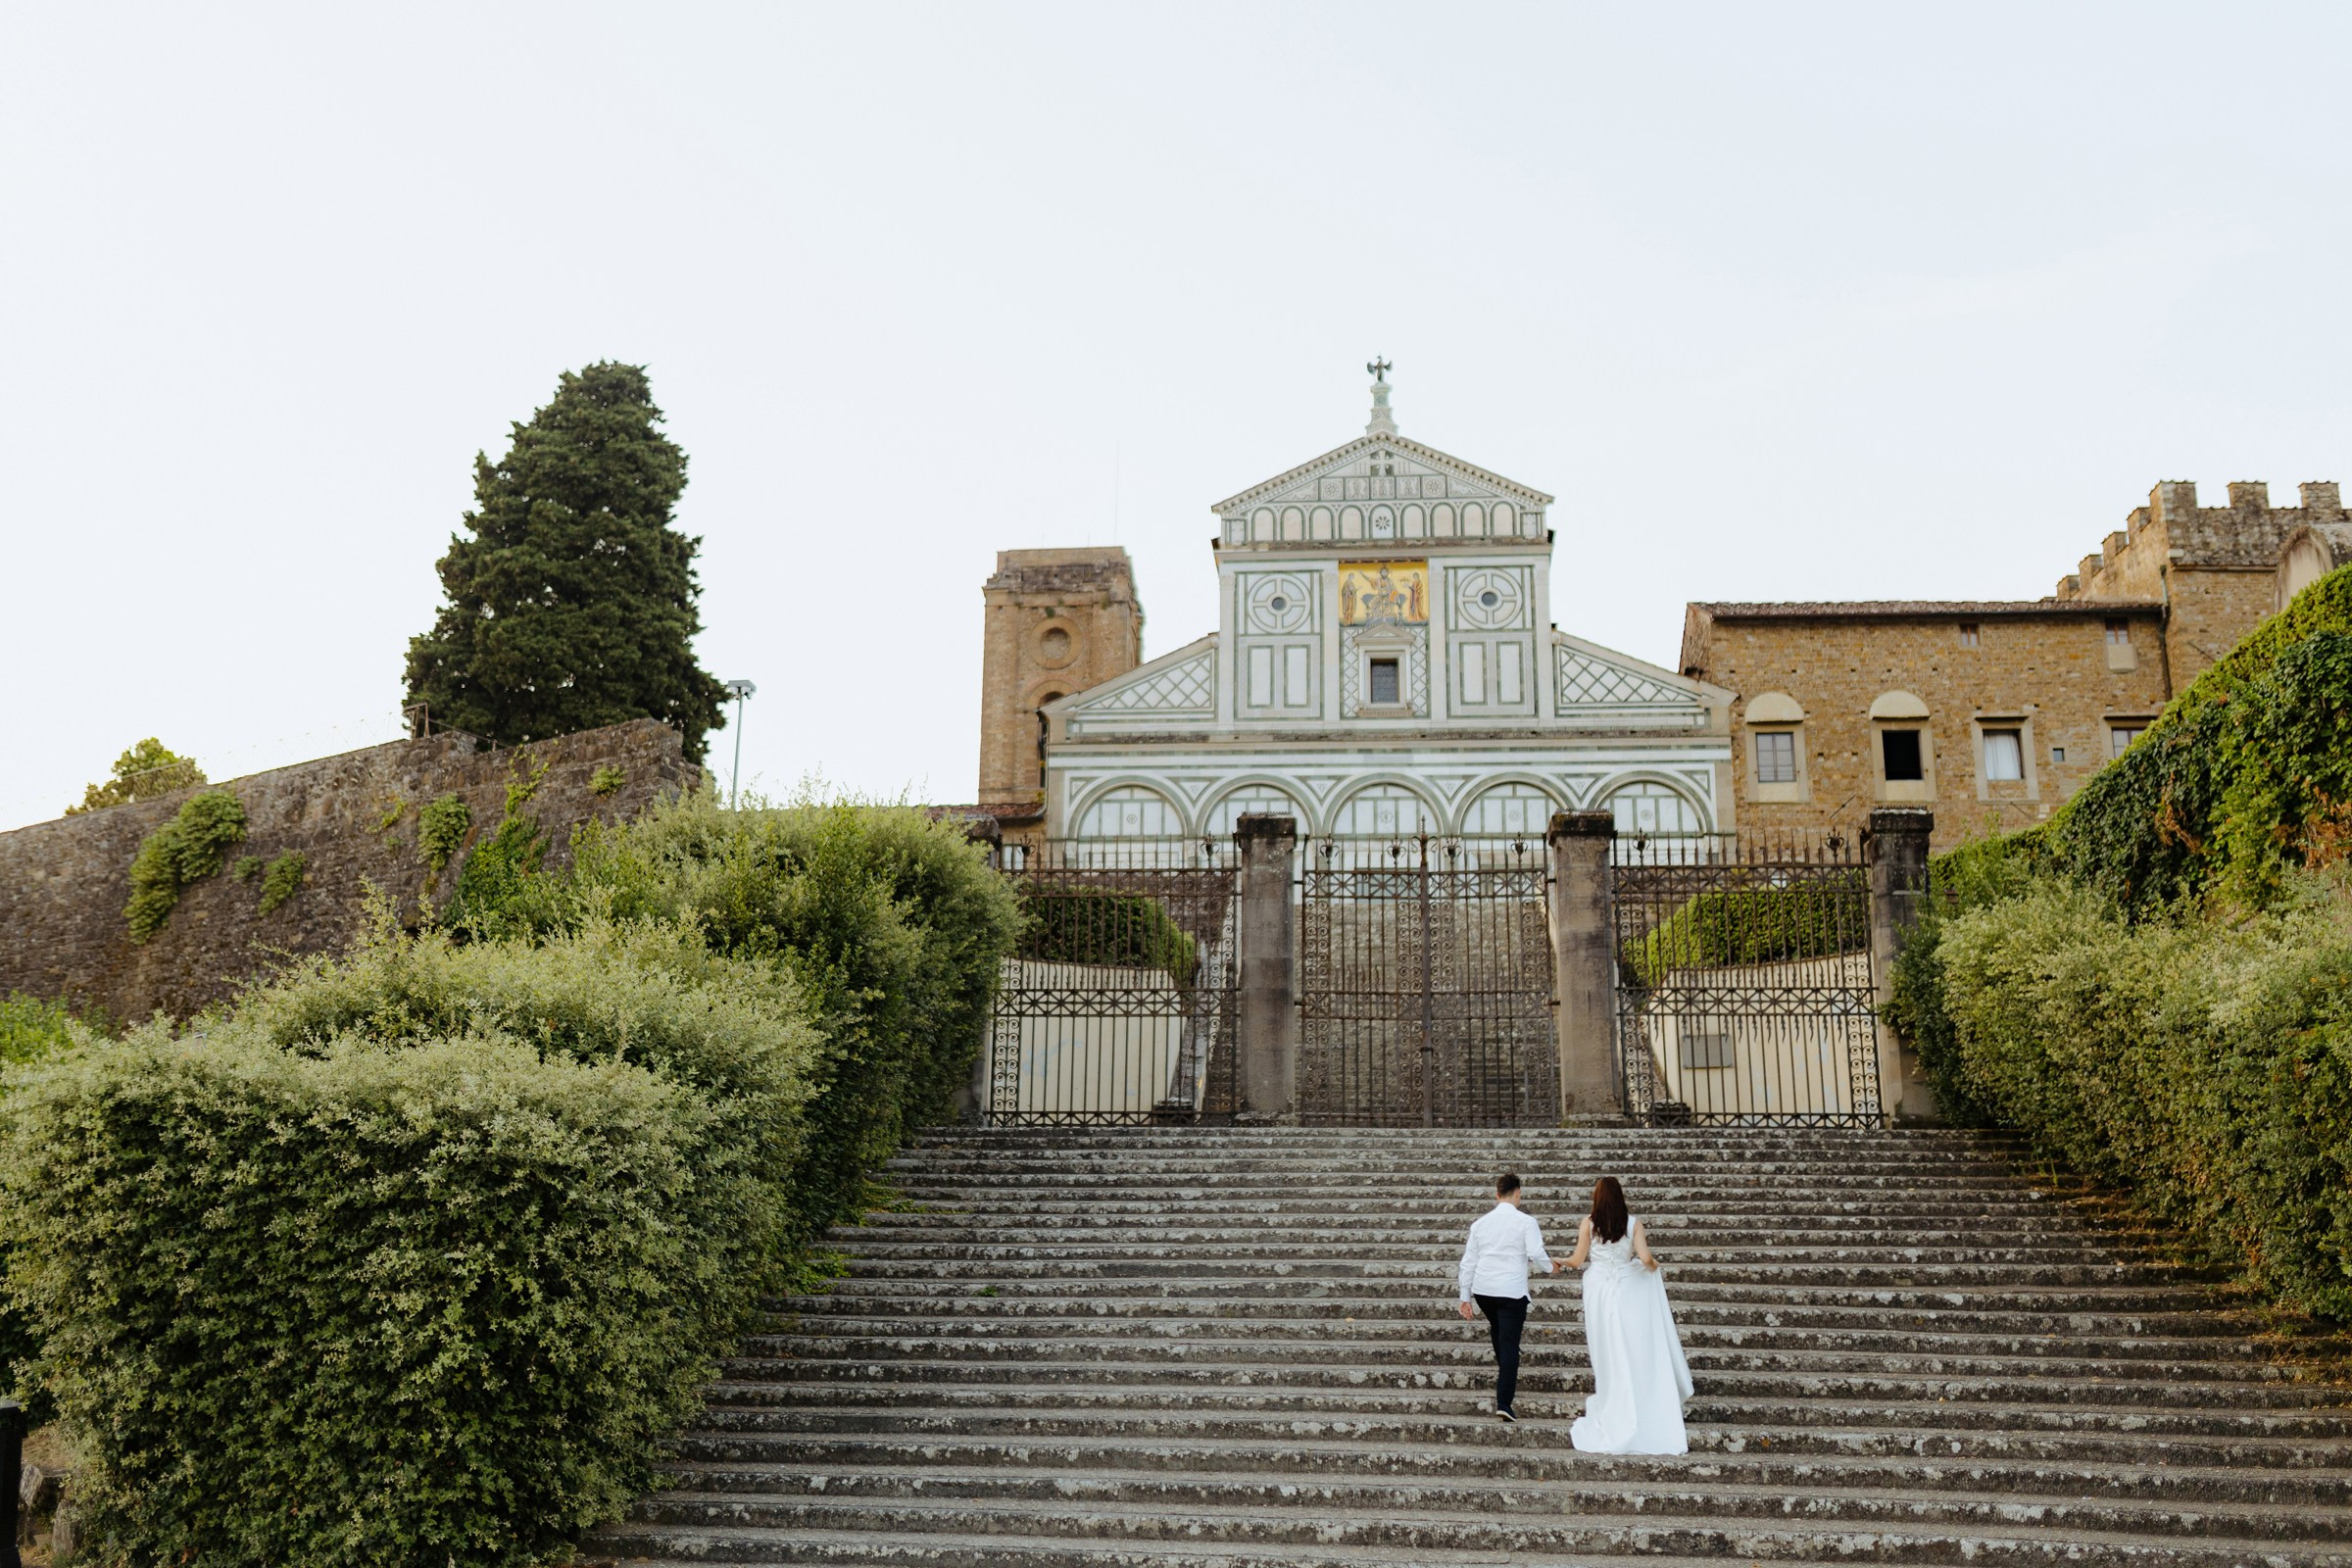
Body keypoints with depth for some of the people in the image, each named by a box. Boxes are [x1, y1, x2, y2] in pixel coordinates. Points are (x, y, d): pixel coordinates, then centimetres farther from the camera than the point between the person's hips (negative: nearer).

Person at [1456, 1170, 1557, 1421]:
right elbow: (1536, 1253, -14)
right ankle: (1504, 1402, -11)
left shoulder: (1480, 1222, 9)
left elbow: (1468, 1262, 10)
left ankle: (1505, 1373, 46)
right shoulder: (1526, 1221, -4)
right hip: (1512, 1291, -5)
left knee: (1498, 1330, 29)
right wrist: (1551, 1267, 8)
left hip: (1482, 1289, 5)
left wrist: (1465, 1297, 15)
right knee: (1509, 1344, -3)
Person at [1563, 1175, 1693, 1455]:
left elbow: (1577, 1260, -1)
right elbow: (1645, 1258, -10)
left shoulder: (1589, 1223, -3)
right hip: (1627, 1292, 0)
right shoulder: (1633, 1223, -2)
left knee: (1608, 1355, 8)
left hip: (1598, 1292, 0)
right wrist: (1653, 1266, 12)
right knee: (1636, 1354, 5)